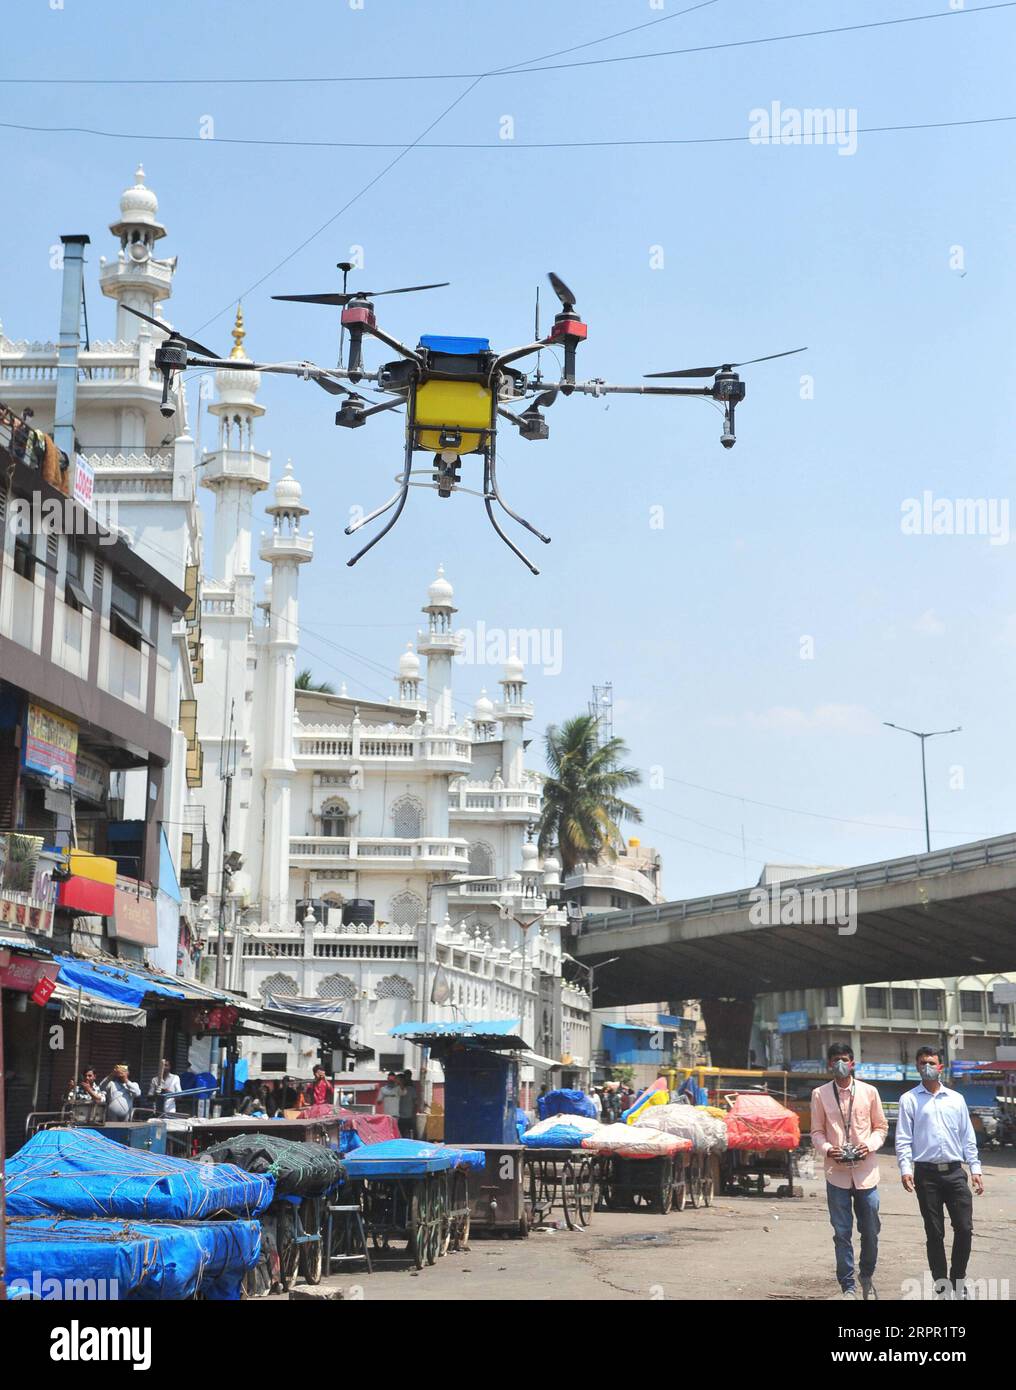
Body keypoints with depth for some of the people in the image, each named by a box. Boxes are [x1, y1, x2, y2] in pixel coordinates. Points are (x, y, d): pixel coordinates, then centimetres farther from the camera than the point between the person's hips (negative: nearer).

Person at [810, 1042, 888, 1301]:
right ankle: (848, 1287, 11)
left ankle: (867, 1276, 30)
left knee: (871, 1230, 7)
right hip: (836, 1173, -1)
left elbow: (881, 1126, 9)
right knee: (842, 1233, 2)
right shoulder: (820, 1094, 1)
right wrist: (827, 1149, -14)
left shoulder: (869, 1092, 2)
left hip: (866, 1171, 1)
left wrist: (870, 1145, -9)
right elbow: (817, 1132, 5)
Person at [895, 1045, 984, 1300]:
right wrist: (905, 1168, -12)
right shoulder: (909, 1099, 4)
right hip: (926, 1174, -2)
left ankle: (958, 1280, 15)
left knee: (964, 1229, -3)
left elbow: (968, 1137, 13)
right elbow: (903, 1139, 0)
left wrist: (975, 1169, 6)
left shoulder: (956, 1099, 11)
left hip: (955, 1172, 2)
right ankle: (941, 1286, 12)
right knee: (934, 1233, 3)